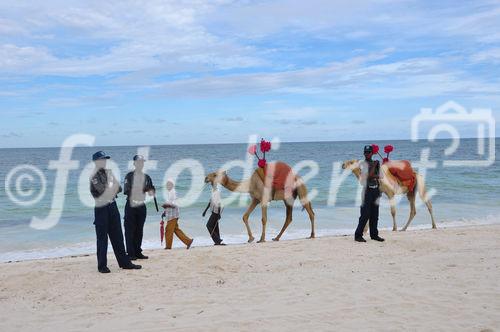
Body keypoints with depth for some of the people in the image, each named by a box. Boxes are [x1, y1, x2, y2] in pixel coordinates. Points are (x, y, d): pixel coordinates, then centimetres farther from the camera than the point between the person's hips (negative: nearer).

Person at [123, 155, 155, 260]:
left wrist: (151, 192, -11)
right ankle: (130, 253, 1)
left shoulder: (146, 177, 10)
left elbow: (151, 189, 10)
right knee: (130, 230, -3)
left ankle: (138, 252, 17)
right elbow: (126, 190, -11)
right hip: (131, 205, -5)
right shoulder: (129, 176, -4)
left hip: (141, 206, 5)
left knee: (139, 231, 9)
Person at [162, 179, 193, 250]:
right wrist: (165, 212, 19)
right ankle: (188, 241, 10)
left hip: (172, 215, -10)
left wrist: (166, 204, -18)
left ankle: (168, 246, 3)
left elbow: (174, 204, -20)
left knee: (169, 230, -4)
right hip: (170, 214, 10)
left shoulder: (173, 192, -12)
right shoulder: (169, 192, 18)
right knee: (176, 229, 9)